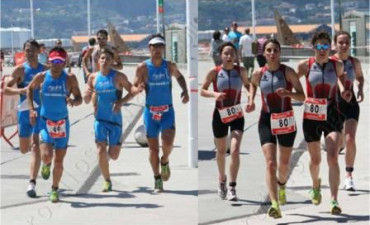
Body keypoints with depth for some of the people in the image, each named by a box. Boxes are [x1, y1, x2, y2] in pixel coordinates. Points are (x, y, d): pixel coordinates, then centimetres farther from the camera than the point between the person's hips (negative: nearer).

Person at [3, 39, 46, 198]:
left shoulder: (45, 70, 2)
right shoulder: (20, 70, -1)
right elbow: (6, 89, -6)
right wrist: (20, 90, -23)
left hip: (41, 111, -1)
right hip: (24, 111, 1)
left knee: (36, 146, -14)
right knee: (24, 149, 14)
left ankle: (32, 183, -15)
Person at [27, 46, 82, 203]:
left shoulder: (70, 79, -8)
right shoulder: (41, 77, -6)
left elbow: (79, 98, -1)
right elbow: (30, 89, 12)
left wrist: (73, 101, -25)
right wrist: (31, 109, 2)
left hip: (62, 123, 1)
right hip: (45, 122, 0)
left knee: (59, 161, 5)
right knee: (47, 156, -19)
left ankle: (54, 190, 26)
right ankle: (46, 165, 20)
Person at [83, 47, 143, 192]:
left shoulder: (118, 76, -5)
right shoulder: (93, 77, 3)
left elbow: (131, 91, -2)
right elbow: (86, 101, 10)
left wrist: (121, 102, -18)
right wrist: (87, 94, -13)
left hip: (115, 119, -2)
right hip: (100, 119, 2)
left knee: (113, 155, -1)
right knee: (101, 151, -8)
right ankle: (107, 181, 8)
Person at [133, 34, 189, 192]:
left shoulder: (170, 66, -1)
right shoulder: (143, 68, -6)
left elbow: (179, 76, 20)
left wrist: (185, 91, 4)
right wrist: (139, 88, -25)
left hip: (167, 111, 0)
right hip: (150, 112, 0)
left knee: (168, 143, -18)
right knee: (153, 149, 4)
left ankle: (165, 162, 17)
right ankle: (157, 179, 21)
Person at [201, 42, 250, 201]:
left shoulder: (241, 71, 0)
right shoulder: (214, 72, -6)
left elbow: (247, 85, 17)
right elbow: (202, 91, -2)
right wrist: (214, 94, -21)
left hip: (237, 115, 0)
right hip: (220, 115, 0)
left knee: (235, 150, -17)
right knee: (221, 151, 15)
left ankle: (232, 188, -12)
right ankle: (222, 179, 41)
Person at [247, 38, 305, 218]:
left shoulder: (288, 72, -7)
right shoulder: (258, 74, -1)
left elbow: (302, 97, -7)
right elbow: (252, 85, 24)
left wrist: (288, 93, -26)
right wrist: (251, 100, 7)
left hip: (286, 120, 0)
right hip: (266, 120, 0)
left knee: (284, 162, 16)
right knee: (270, 163, -14)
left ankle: (281, 185, 50)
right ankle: (274, 204, -23)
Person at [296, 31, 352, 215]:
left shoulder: (337, 65, 1)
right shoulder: (305, 65, -5)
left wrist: (343, 90, 6)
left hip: (331, 115, 0)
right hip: (311, 116, 0)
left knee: (332, 158, -15)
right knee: (315, 160, 15)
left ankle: (334, 201, -15)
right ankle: (316, 185, 47)